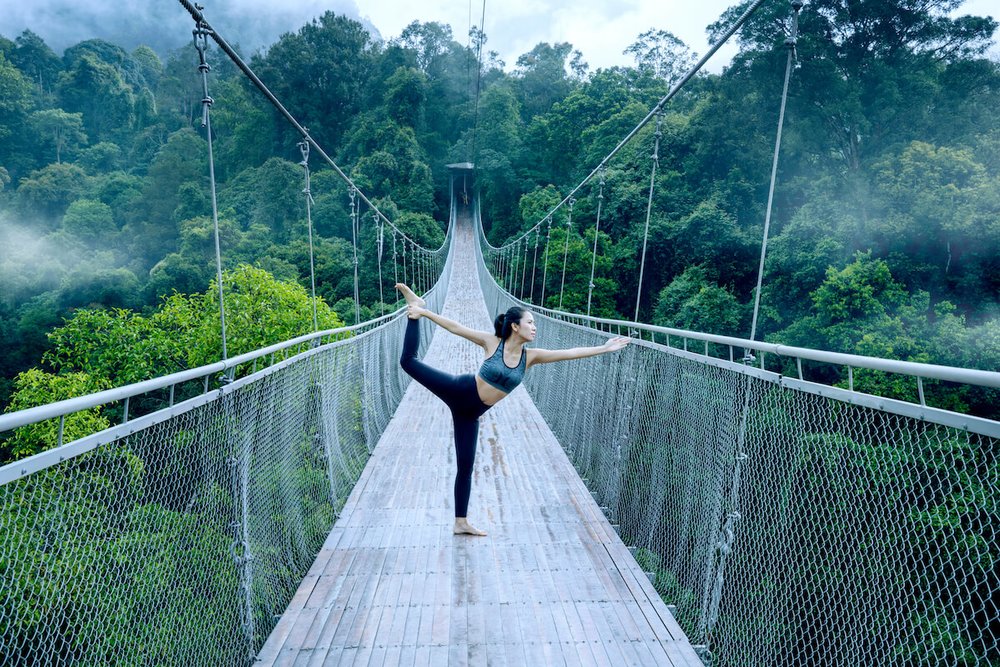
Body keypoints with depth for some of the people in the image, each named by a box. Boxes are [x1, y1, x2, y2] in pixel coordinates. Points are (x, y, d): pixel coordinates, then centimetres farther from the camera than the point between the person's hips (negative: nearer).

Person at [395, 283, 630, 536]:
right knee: (409, 360, -4)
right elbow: (455, 328, -11)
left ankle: (461, 522, 22)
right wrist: (424, 312, -12)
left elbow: (571, 353, -6)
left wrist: (605, 348, -8)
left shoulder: (531, 355, -4)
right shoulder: (491, 342, -13)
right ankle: (415, 308, 19)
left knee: (466, 466, 7)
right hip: (458, 391, -3)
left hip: (471, 412, 3)